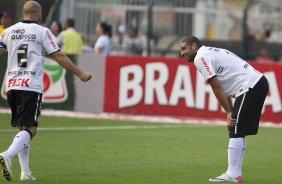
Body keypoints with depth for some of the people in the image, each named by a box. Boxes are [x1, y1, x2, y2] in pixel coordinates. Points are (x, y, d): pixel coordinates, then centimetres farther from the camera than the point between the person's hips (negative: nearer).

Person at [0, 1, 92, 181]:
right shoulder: (42, 31, -1)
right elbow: (59, 56, -2)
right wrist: (80, 73, 5)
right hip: (31, 86, -5)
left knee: (21, 129, 14)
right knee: (30, 129, -5)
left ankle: (25, 172, 10)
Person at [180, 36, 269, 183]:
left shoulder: (200, 57, -6)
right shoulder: (211, 52, 24)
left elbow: (216, 87, -11)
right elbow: (224, 87, 19)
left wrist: (229, 112, -7)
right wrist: (231, 112, 11)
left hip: (250, 87, -10)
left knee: (236, 131, -8)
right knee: (237, 130, 14)